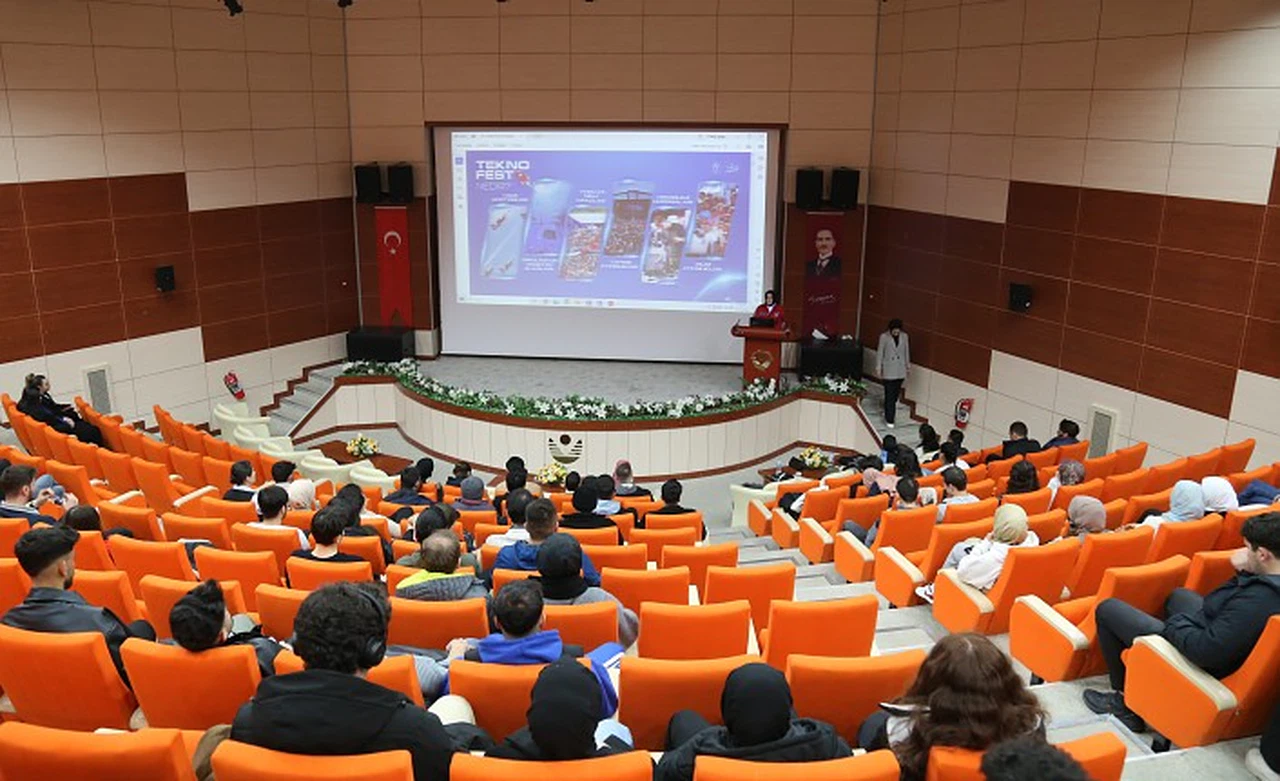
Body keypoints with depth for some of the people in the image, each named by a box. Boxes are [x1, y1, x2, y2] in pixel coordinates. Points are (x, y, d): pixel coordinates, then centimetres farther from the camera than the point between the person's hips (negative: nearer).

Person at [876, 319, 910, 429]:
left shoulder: (904, 336, -2)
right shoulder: (884, 337, -12)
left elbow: (906, 352, 8)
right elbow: (879, 353, -6)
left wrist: (908, 365, 13)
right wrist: (878, 368, -6)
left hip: (900, 370, 4)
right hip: (889, 370, -4)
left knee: (896, 393, 15)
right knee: (889, 394, -5)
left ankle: (890, 409, 40)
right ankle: (889, 419, 0)